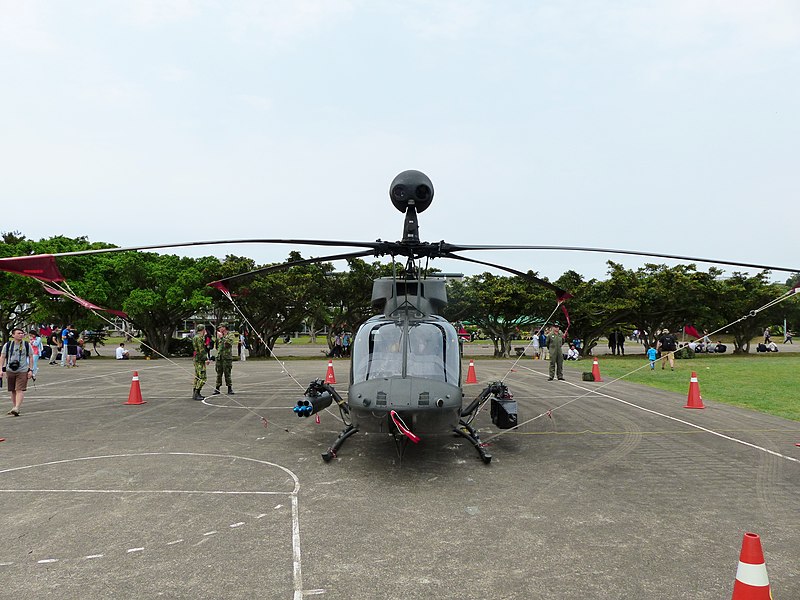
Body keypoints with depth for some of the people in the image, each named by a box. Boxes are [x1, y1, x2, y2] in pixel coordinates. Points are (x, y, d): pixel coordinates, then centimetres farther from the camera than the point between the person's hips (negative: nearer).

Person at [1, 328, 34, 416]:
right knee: (12, 391, 10)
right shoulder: (7, 345, 5)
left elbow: (31, 358, 6)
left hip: (23, 371, -2)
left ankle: (16, 408, -18)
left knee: (20, 390, -12)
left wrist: (31, 370, -1)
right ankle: (14, 407, 23)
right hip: (10, 371, 2)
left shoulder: (27, 345, 4)